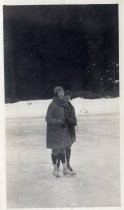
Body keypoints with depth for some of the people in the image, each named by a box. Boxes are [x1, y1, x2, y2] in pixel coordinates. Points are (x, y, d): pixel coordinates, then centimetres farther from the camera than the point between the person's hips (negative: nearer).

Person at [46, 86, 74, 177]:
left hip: (63, 130, 7)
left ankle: (65, 168, 18)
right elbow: (48, 119, -18)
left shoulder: (62, 104, 5)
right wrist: (59, 122, -24)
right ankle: (55, 169, 16)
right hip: (54, 131, -7)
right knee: (55, 149, 3)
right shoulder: (52, 105, -18)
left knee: (62, 148, 11)